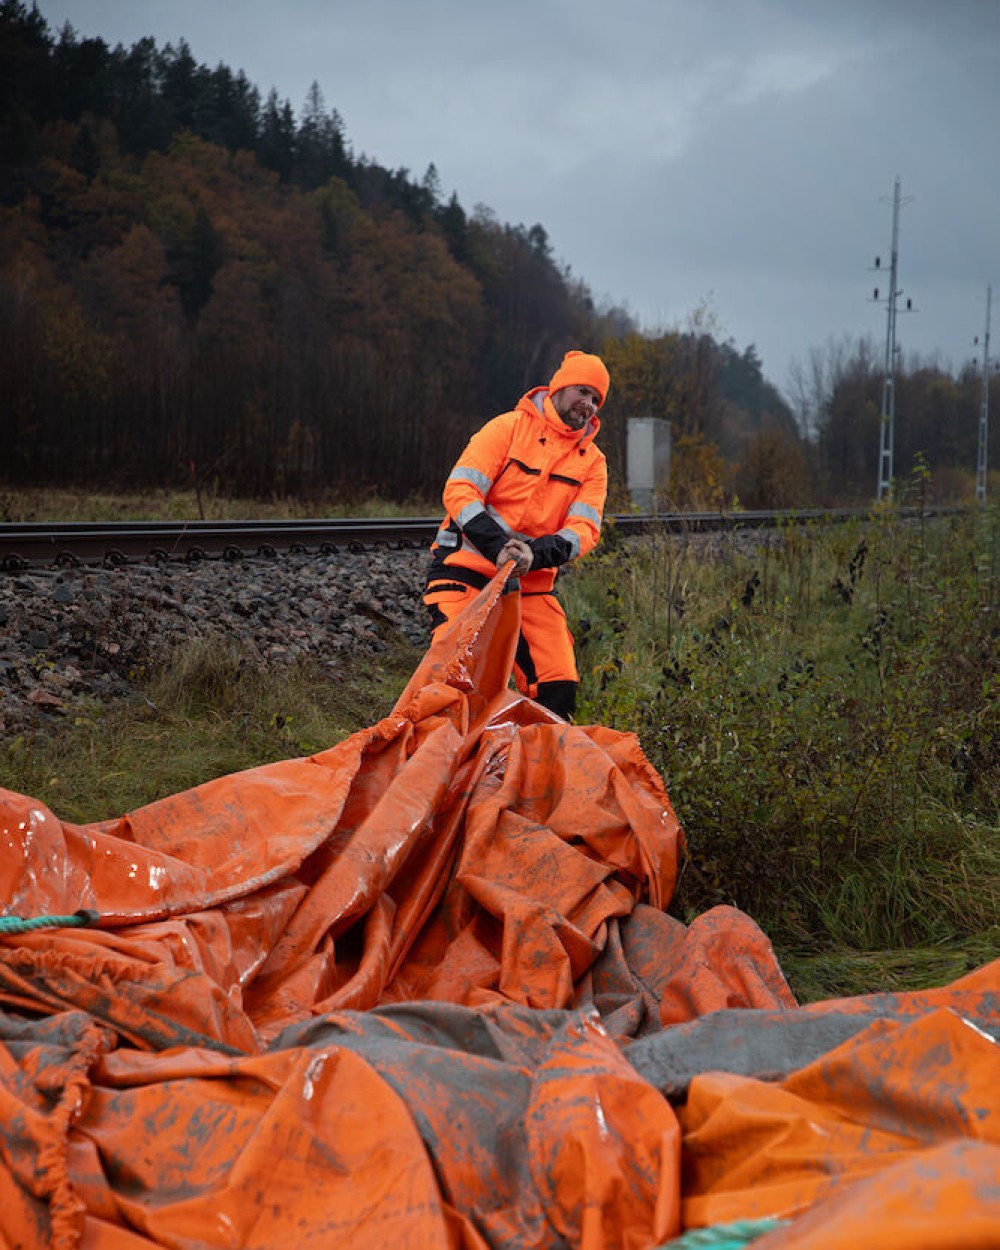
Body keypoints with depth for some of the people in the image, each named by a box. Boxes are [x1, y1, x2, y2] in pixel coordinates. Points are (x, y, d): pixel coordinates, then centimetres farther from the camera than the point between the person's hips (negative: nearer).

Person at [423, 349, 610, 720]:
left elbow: (584, 529, -4)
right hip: (467, 569, -4)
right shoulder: (509, 428, -3)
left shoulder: (592, 461, 9)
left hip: (532, 583, 4)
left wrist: (535, 554, -24)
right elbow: (459, 490, -12)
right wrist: (498, 547, -26)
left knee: (559, 687, -6)